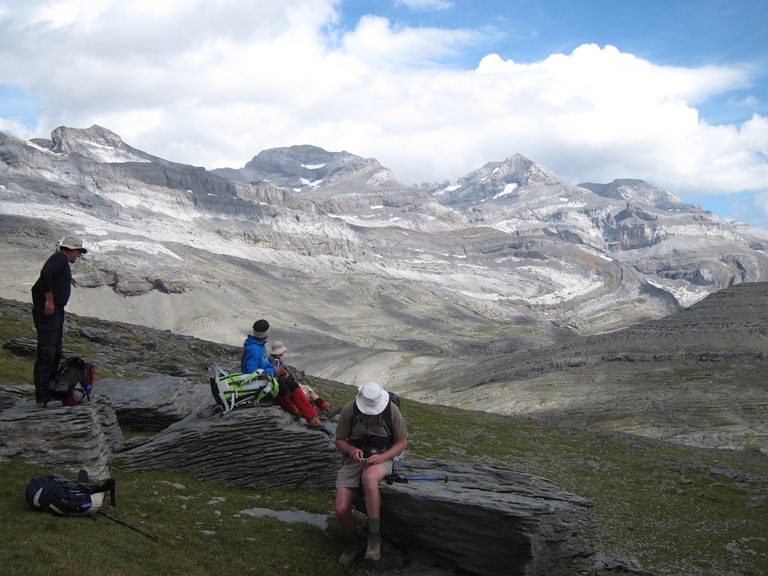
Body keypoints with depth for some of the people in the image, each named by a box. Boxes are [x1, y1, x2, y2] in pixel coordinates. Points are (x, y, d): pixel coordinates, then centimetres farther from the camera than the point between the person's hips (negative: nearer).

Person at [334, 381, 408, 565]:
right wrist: (352, 450, -20)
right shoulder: (349, 410, -8)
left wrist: (382, 457, -19)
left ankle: (374, 536, -26)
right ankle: (353, 543, 14)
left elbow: (402, 441, -2)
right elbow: (339, 440, 3)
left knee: (369, 478, -41)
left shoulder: (392, 410, -10)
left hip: (382, 458, -2)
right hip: (354, 459, 2)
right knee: (341, 510, -18)